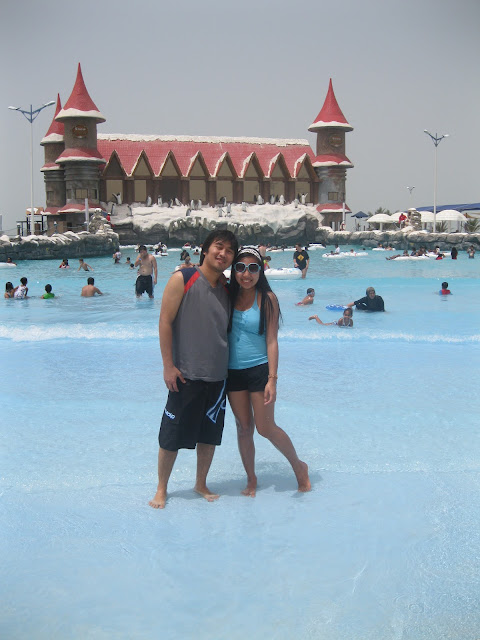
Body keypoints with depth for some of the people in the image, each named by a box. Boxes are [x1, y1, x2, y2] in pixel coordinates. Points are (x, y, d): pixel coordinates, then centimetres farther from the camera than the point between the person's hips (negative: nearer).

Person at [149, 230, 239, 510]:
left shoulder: (227, 289, 9)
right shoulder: (183, 279, -7)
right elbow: (165, 322, -10)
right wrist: (168, 365, -14)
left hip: (217, 376, 5)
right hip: (186, 375, -5)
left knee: (210, 434, 13)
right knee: (172, 436, 2)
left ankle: (201, 484, 31)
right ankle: (161, 489, 19)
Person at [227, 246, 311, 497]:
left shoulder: (267, 298, -8)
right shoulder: (228, 296, 2)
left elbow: (272, 341, -10)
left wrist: (272, 379, -15)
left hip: (259, 369, -4)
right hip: (233, 370, 4)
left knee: (265, 428, -2)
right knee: (243, 427, 10)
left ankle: (299, 466, 21)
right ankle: (251, 479, 25)